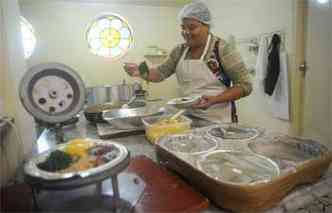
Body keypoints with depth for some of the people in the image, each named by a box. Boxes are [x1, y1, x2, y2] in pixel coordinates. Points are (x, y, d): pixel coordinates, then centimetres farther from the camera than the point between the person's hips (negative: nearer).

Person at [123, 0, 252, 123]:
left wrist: (214, 99, -25)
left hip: (217, 119, -4)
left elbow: (245, 85, -12)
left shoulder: (223, 48, -12)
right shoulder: (180, 51, 4)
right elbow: (161, 73, 7)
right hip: (188, 116, 5)